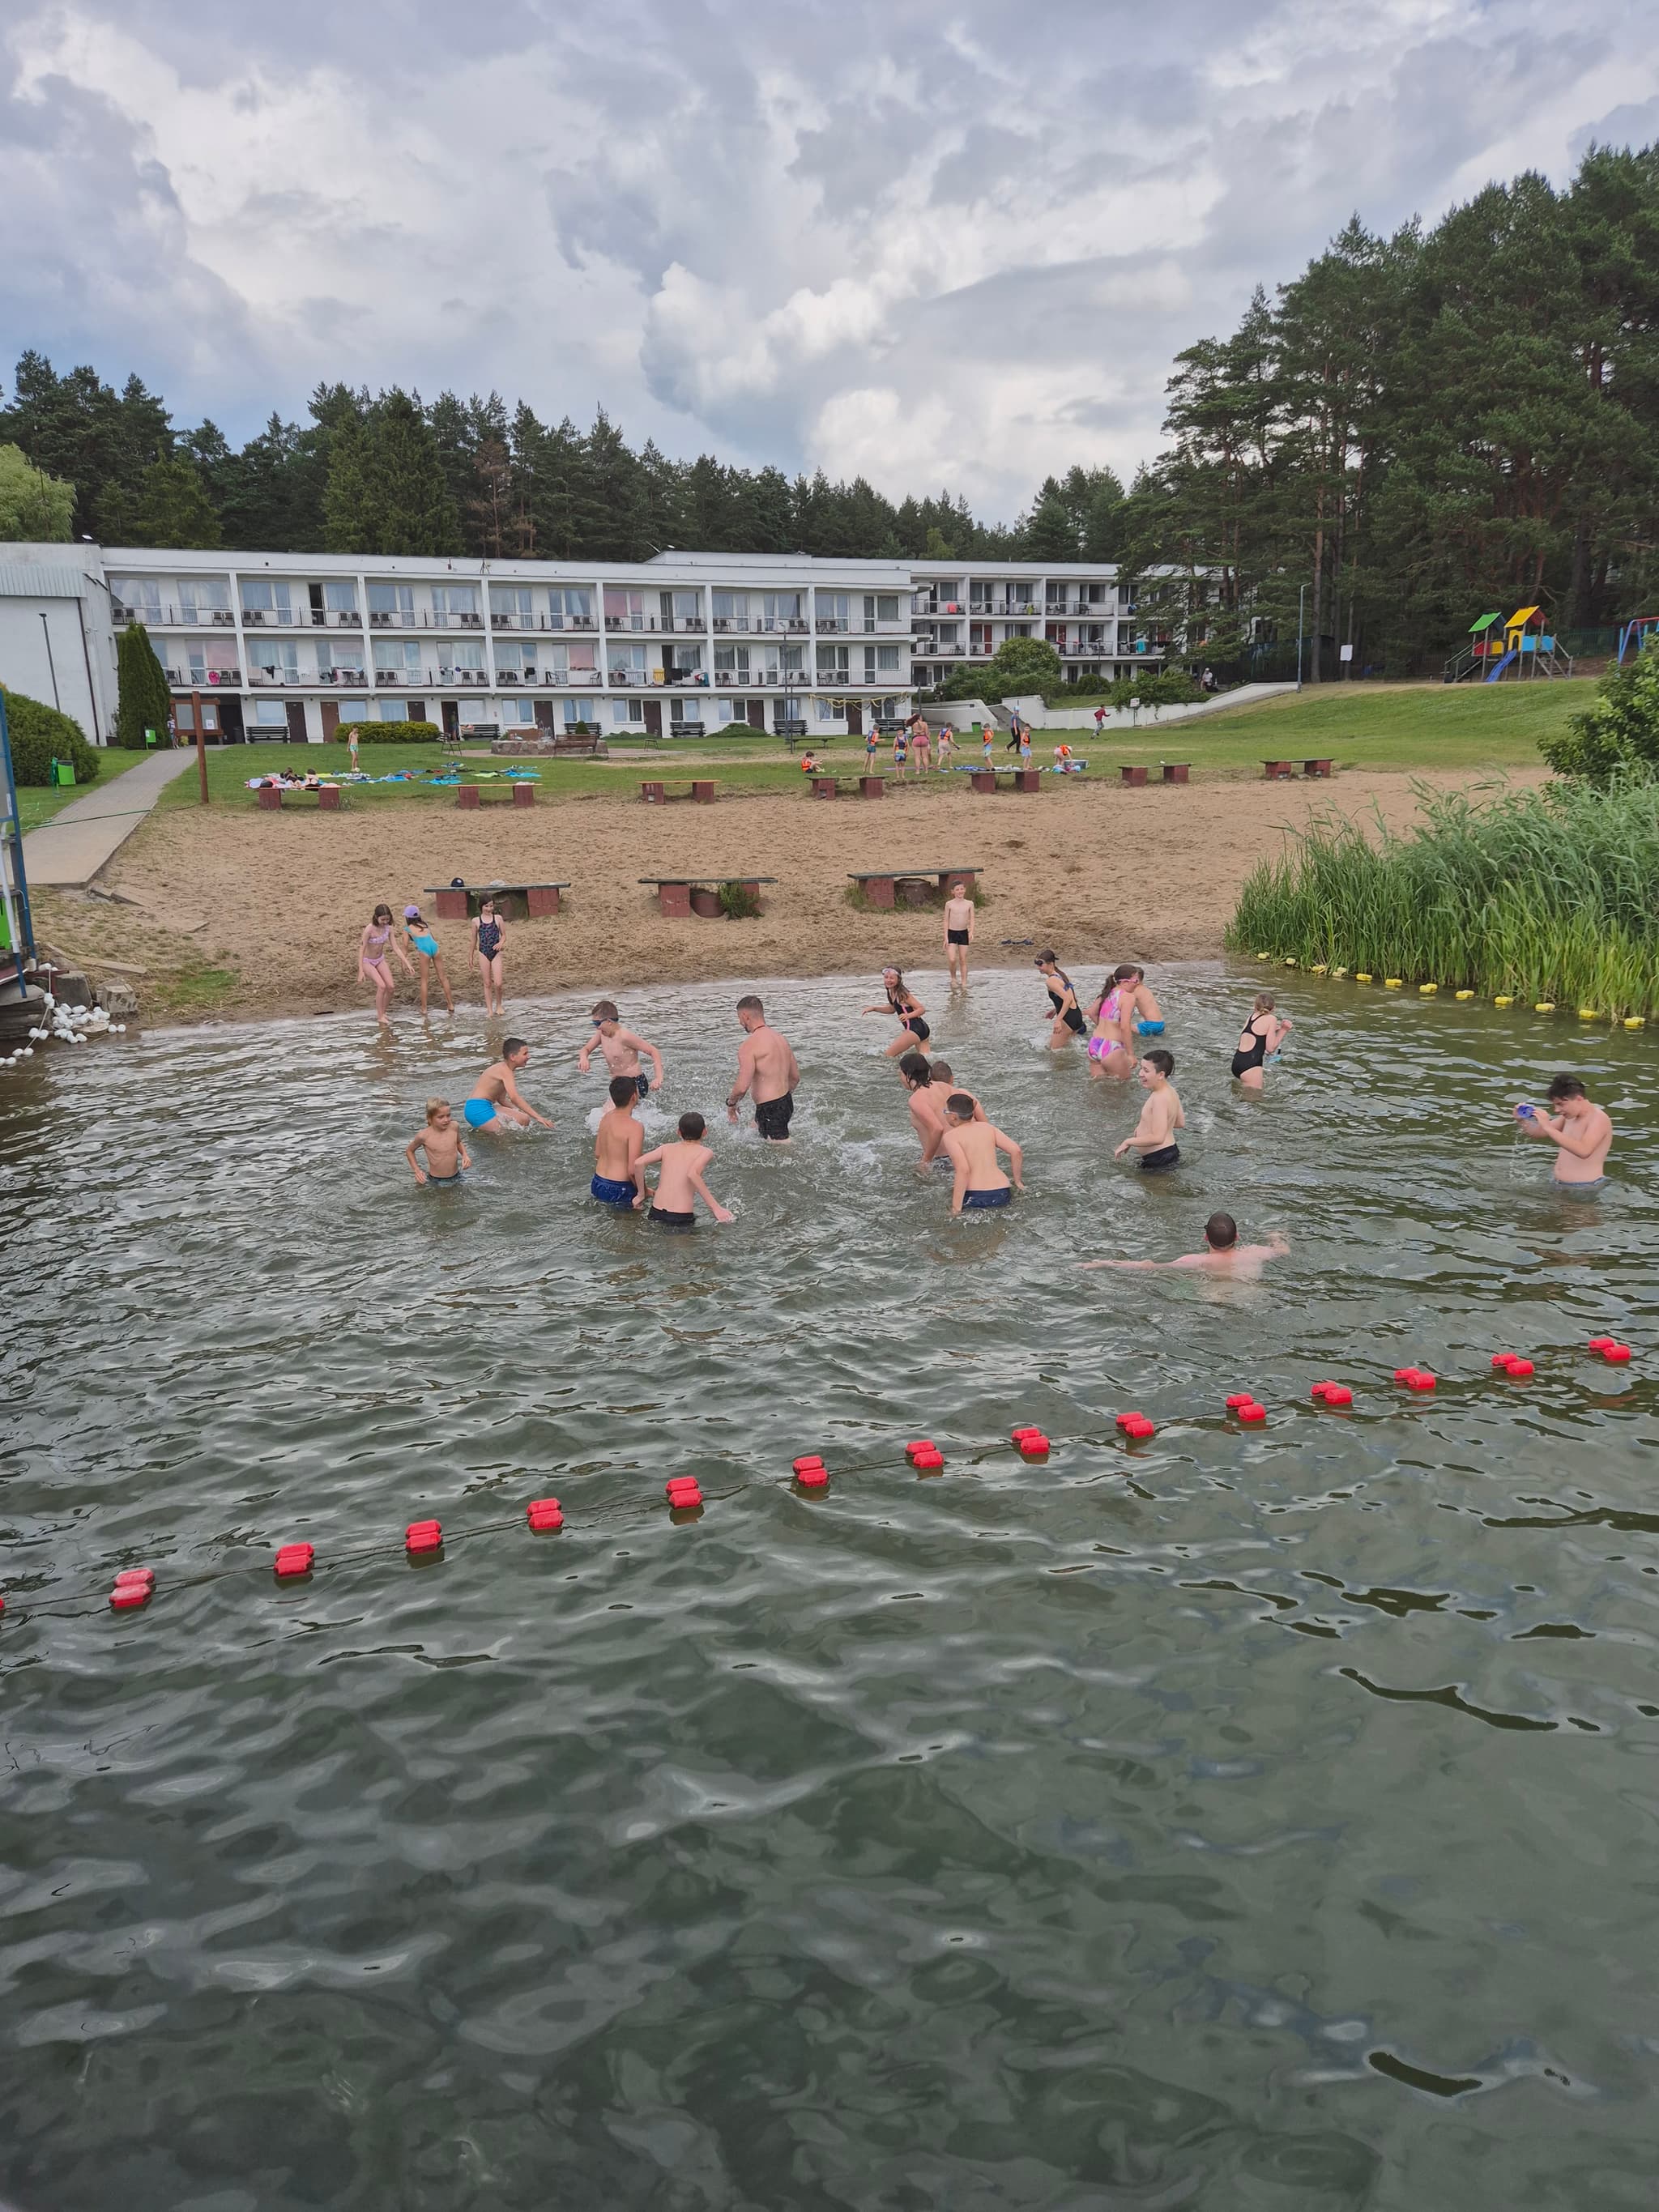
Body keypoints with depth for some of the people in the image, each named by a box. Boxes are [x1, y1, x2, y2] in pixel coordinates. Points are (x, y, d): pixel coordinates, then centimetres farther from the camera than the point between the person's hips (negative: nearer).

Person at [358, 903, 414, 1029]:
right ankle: (380, 1016, -4)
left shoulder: (388, 928, -10)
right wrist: (361, 971, -29)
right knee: (382, 986, -21)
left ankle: (382, 1012, 18)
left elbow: (396, 948, -4)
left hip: (380, 960, 6)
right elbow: (361, 949, -24)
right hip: (367, 961, -6)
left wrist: (407, 964, -9)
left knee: (391, 987, -5)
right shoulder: (369, 929, -27)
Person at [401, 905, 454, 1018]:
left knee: (424, 980, 5)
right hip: (435, 948, 4)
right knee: (442, 977, 10)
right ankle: (451, 1005, 14)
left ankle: (424, 1009, 5)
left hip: (424, 950, -4)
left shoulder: (407, 929, 13)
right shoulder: (424, 925, 25)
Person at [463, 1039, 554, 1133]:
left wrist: (519, 1111, 8)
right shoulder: (505, 1070, -16)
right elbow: (514, 1098, -30)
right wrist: (538, 1117, -33)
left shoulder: (503, 1068, 14)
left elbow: (501, 1099, 19)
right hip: (478, 1109, -10)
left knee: (524, 1120, 5)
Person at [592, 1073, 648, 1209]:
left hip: (598, 1184, 8)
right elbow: (633, 1168, -25)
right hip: (619, 1189, -8)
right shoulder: (634, 1127, -23)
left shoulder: (606, 1117, 2)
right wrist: (641, 1193, -11)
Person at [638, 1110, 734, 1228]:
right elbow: (692, 1174, -19)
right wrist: (715, 1208, -19)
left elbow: (639, 1163, -2)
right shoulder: (705, 1152, 1)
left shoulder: (667, 1148, 12)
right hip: (682, 1218, -5)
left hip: (656, 1214, 5)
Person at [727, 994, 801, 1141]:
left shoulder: (749, 1045, -17)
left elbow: (742, 1087, -24)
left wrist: (731, 1103, -4)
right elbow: (795, 1077, 18)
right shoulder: (779, 1038, 11)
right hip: (786, 1103, 9)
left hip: (770, 1109, -9)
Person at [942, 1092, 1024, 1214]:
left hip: (973, 1195, -5)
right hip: (1001, 1193, 5)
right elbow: (1016, 1151, 5)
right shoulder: (987, 1127, 13)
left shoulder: (951, 1137, -2)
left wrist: (956, 1208, -15)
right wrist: (1017, 1181, 19)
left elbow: (963, 1170, -16)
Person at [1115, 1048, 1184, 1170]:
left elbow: (1157, 1138, -29)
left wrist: (1128, 1142, -18)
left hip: (1160, 1159, -10)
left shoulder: (1160, 1099, -23)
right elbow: (1181, 1123, 21)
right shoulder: (1170, 1091, 8)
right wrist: (1145, 1124, 21)